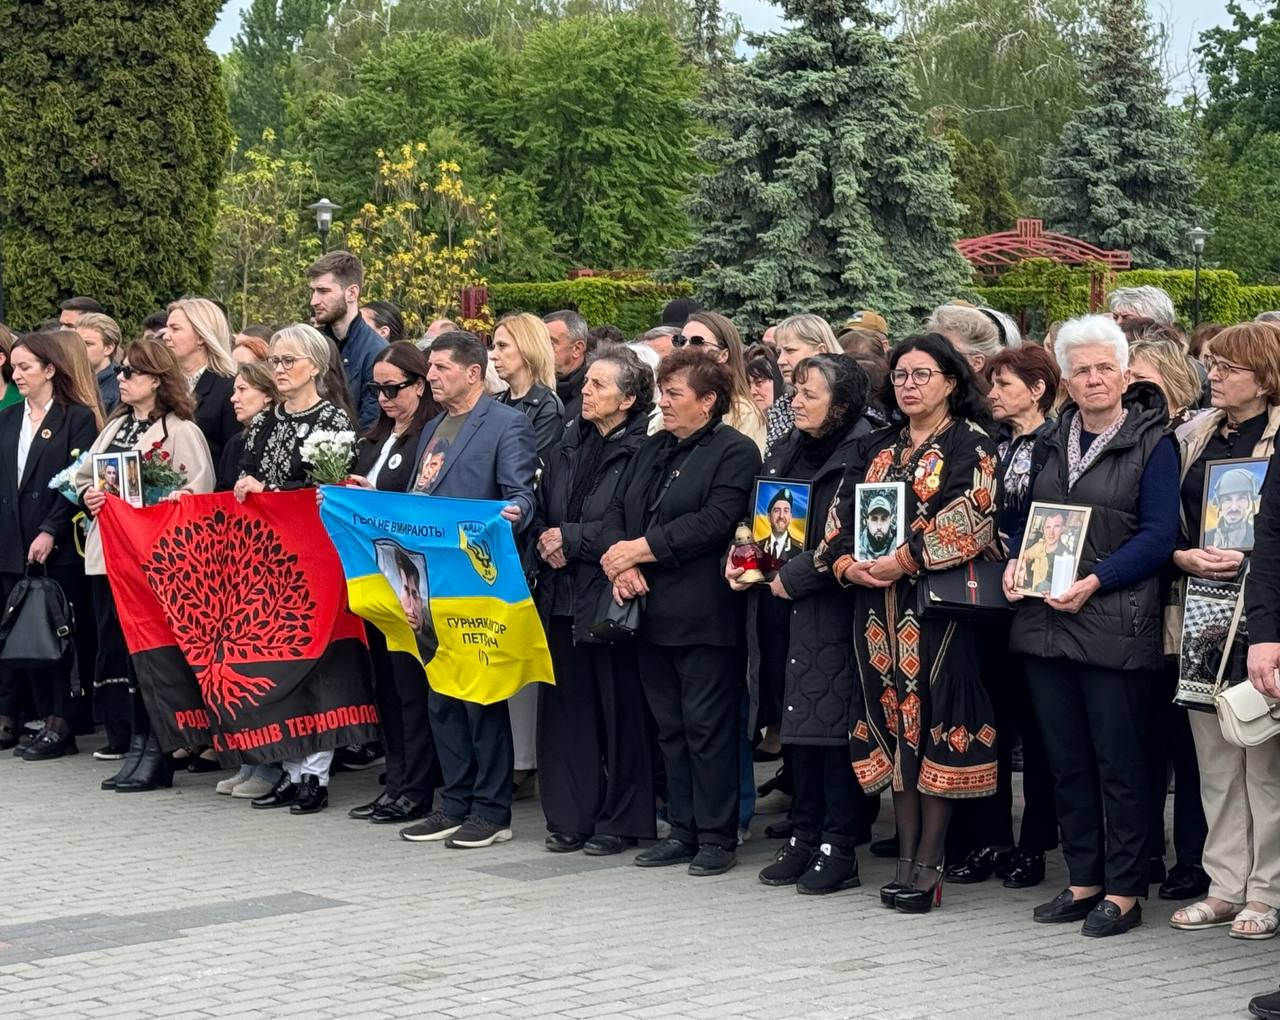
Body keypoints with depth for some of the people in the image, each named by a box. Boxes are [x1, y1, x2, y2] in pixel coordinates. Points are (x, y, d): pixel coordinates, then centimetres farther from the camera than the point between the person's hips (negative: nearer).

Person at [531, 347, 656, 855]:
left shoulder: (642, 452, -9)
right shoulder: (568, 445, 13)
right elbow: (540, 511, 15)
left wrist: (571, 539, -11)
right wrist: (547, 543, -5)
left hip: (610, 597, -6)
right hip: (562, 595, 7)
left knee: (619, 708, 2)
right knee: (565, 707, 8)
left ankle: (621, 821, 11)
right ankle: (571, 817, 16)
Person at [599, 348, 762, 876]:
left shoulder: (735, 452, -7)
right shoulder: (652, 450, 18)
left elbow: (714, 522, -18)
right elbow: (616, 510, 14)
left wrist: (640, 549, -16)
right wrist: (618, 561, -6)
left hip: (702, 615, -8)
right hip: (653, 612, 8)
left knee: (707, 727, -3)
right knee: (670, 727, 11)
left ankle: (717, 837, 4)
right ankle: (682, 831, 19)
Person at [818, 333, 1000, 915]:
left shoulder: (972, 446, -1)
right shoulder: (882, 448, 17)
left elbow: (971, 520, -14)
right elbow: (845, 514, 13)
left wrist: (907, 560, -18)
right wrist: (846, 564, -6)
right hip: (879, 604, 6)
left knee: (934, 724, -5)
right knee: (895, 720, 5)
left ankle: (929, 864, -1)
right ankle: (907, 857, 10)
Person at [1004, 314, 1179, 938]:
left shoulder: (1151, 444, -3)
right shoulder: (1055, 442, 14)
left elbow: (1158, 536, -9)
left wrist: (1094, 581, -18)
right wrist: (1014, 563, 0)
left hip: (1114, 623, -6)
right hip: (1046, 621, 6)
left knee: (1118, 761, -1)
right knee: (1066, 758, 10)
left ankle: (1123, 891, 6)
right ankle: (1084, 880, 19)